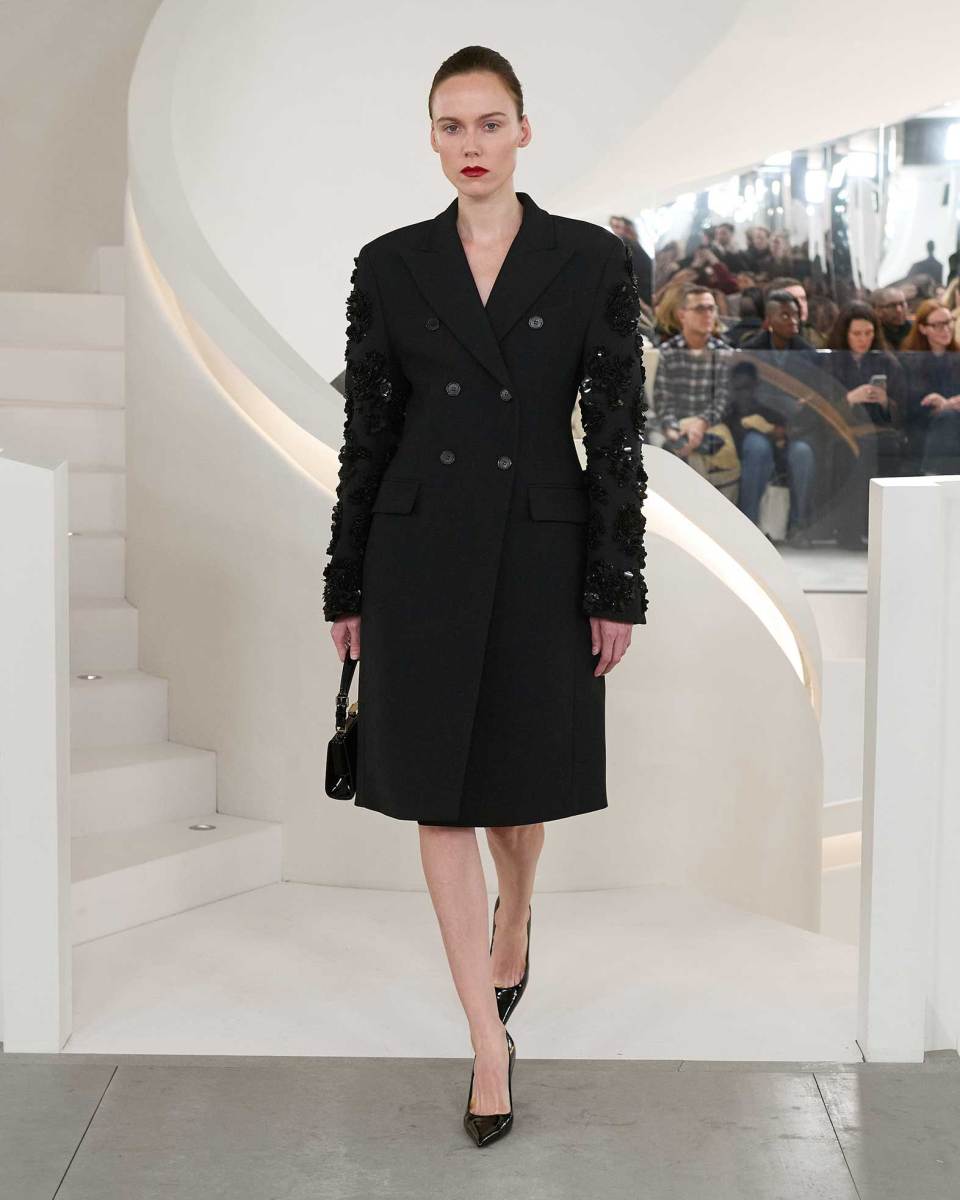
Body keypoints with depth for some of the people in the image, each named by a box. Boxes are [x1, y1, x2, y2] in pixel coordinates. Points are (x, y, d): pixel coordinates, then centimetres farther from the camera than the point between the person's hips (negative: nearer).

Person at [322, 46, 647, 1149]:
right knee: (438, 795, 1)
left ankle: (515, 915, 49)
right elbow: (366, 431, 5)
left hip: (541, 551, -1)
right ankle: (490, 1040, 13)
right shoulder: (389, 265, 3)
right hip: (421, 552, 1)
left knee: (520, 782, 14)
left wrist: (617, 588, -6)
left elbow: (618, 428, -2)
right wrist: (346, 587, 5)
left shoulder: (591, 259, -1)